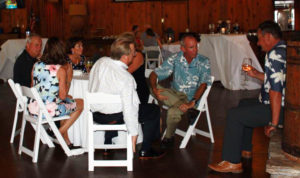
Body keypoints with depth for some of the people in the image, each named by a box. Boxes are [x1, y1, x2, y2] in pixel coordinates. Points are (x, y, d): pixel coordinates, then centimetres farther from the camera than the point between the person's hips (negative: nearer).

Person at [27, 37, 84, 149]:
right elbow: (62, 96, -11)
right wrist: (69, 79, 3)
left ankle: (66, 140, 31)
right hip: (50, 110, -7)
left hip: (33, 109, 7)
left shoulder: (36, 65, 3)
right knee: (80, 103, 15)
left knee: (66, 102, 31)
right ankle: (60, 133, 15)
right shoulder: (60, 69, -13)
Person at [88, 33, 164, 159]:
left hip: (95, 113, 7)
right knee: (154, 110, 4)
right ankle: (145, 151, 13)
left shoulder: (100, 62, -7)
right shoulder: (126, 79, -27)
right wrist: (133, 133, -18)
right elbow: (129, 108, -26)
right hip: (114, 117, -7)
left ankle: (108, 144, 43)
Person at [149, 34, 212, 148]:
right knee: (151, 87, -24)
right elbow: (154, 74, -4)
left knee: (173, 112, -35)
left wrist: (193, 101, -31)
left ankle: (169, 138, -6)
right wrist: (154, 89, -25)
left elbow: (203, 84, -15)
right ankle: (188, 110, -27)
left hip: (191, 97, -4)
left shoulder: (203, 62, -6)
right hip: (173, 95, 4)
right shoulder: (175, 59, -1)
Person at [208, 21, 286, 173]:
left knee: (234, 115, -8)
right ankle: (245, 150, 33)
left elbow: (276, 89, -28)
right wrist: (256, 74, 19)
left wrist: (273, 122, -26)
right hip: (283, 104, 11)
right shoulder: (283, 50, 12)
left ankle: (232, 162, -2)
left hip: (278, 109, -11)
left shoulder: (275, 54, -22)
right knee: (244, 104, 26)